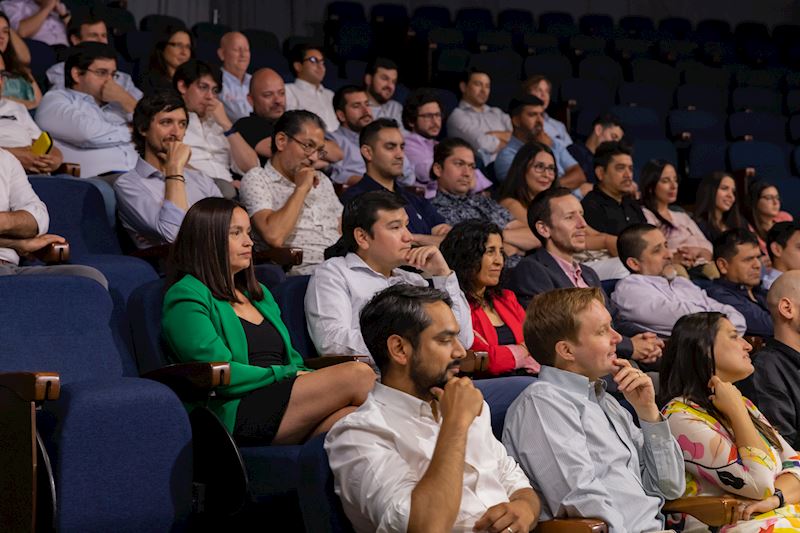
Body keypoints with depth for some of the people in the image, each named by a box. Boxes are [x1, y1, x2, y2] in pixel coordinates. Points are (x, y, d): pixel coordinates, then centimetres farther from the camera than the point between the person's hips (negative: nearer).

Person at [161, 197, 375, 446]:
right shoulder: (186, 297, 3)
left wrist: (310, 377, 1)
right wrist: (286, 375, -8)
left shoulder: (258, 293, 29)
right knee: (358, 374, -24)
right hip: (236, 414, -7)